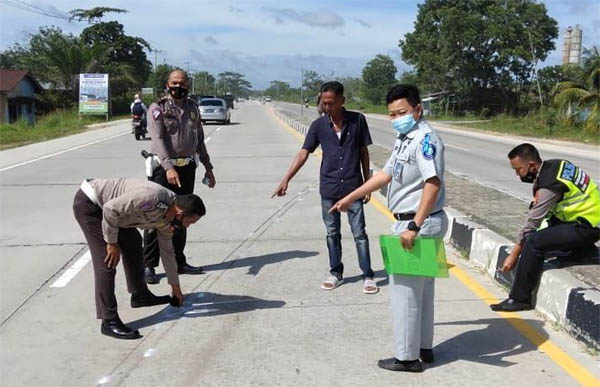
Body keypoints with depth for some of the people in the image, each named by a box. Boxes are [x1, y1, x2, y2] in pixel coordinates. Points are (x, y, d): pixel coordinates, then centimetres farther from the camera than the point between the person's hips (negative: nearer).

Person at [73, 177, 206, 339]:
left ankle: (139, 295, 32)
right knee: (106, 261, -12)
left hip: (104, 206, 10)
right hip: (88, 202, -9)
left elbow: (167, 251, 14)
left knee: (133, 243, 17)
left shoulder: (167, 219, 0)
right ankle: (109, 321, -7)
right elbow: (110, 208, -27)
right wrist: (112, 243, -16)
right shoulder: (151, 198, -30)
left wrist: (175, 286, 22)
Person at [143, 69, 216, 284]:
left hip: (188, 168, 6)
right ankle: (148, 265, 4)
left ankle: (178, 262, 23)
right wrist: (169, 167, -31)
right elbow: (158, 139, -17)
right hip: (164, 168, -5)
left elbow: (199, 140, 19)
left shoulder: (193, 108, 12)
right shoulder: (158, 109, -5)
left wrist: (208, 168, 17)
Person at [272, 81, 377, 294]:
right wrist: (286, 180, -14)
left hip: (353, 188, -2)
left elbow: (364, 152, 3)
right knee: (332, 234, 12)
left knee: (359, 233, 1)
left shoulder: (357, 120, -4)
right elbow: (304, 153, -5)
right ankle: (336, 273, 26)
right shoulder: (319, 125, -2)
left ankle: (368, 276, 12)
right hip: (328, 188, 2)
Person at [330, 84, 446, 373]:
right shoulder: (404, 139, 13)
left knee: (404, 290, 0)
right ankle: (423, 348, 32)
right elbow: (386, 174, 22)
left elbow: (433, 184, -29)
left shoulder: (425, 139, -19)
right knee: (422, 288, 18)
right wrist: (350, 198, 25)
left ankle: (407, 357, 13)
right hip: (416, 222, 11)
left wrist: (414, 227, -33)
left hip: (419, 224, -10)